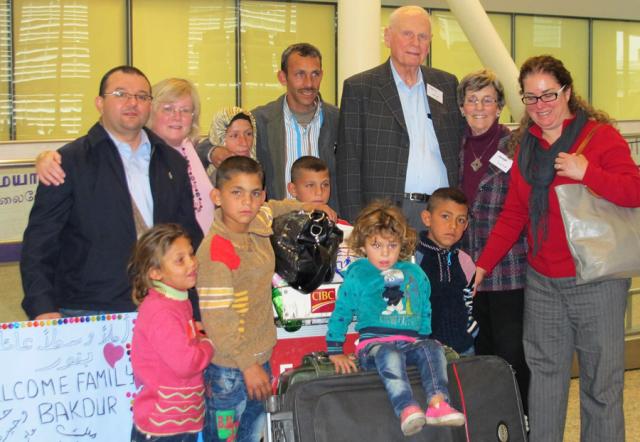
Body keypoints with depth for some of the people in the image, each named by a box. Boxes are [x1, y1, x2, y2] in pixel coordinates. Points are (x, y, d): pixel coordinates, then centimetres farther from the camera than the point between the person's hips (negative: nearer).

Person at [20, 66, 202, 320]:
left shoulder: (174, 163, 14)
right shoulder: (70, 161, 1)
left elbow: (191, 238, 16)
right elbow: (39, 241, -3)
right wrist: (43, 309, -16)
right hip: (88, 314, -3)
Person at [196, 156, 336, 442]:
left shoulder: (258, 225, -1)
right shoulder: (215, 252, -23)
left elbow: (270, 209, 27)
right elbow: (216, 320, -23)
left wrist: (305, 206, 30)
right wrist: (247, 364, -21)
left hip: (260, 355, 8)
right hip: (229, 366, -8)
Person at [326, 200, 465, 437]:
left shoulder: (415, 273, 19)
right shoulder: (357, 275, 8)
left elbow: (425, 312, 29)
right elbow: (341, 314, 10)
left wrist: (424, 339, 20)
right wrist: (335, 352, 6)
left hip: (410, 344, 4)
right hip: (374, 344, -4)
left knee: (433, 348, -29)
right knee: (390, 355, -38)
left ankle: (437, 403, -46)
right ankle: (407, 409, -56)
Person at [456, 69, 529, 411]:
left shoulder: (514, 146, -6)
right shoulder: (459, 147, 9)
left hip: (508, 267, -5)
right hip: (471, 267, 5)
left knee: (511, 352, -2)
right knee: (481, 351, 13)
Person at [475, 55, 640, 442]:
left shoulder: (600, 135, -5)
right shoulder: (527, 146, 12)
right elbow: (513, 216, 14)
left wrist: (586, 172, -24)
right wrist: (482, 266, 8)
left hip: (596, 282, -5)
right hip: (542, 283, 5)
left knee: (601, 383, 2)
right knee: (545, 376, 12)